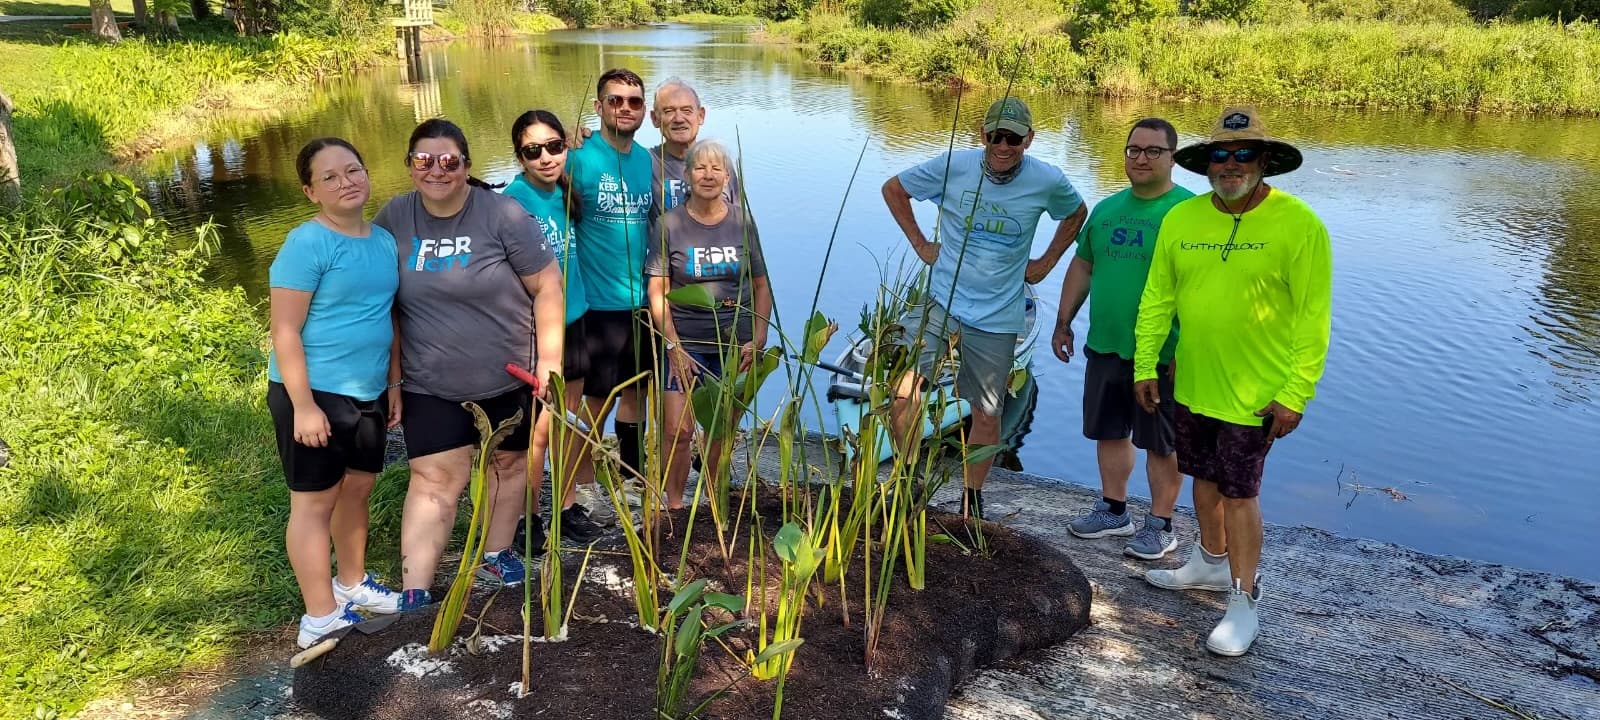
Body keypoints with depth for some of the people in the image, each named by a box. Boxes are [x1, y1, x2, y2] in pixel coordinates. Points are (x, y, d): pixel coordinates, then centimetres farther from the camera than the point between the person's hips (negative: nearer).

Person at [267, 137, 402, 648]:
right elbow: (285, 331, -17)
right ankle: (320, 620, 12)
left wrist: (396, 384, 17)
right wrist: (303, 406, -20)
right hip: (314, 395, -7)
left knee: (357, 488, 19)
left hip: (367, 394, 7)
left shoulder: (384, 240, 7)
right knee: (315, 502, 3)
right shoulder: (307, 243, -15)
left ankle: (352, 584, 38)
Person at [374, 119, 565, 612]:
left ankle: (495, 555, 37)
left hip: (508, 377, 0)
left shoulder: (503, 215, -13)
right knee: (435, 480, -2)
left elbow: (547, 287, -9)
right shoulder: (393, 219, -4)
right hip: (431, 385, 1)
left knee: (509, 463, 15)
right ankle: (413, 595, 3)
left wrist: (549, 360, -10)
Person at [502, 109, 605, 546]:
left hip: (572, 317, 7)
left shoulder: (564, 190, 2)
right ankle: (528, 517, 19)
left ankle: (569, 506, 31)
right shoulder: (513, 202, -18)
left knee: (571, 418, 16)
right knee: (540, 427, 1)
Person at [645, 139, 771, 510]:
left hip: (735, 344, 2)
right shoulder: (670, 223, -3)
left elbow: (761, 286, 7)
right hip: (684, 343, -2)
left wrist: (758, 340, -2)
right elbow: (657, 292, -3)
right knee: (678, 431, -7)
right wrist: (673, 347, -10)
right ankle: (674, 508, 10)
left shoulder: (742, 223, 3)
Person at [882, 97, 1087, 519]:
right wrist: (919, 243, 2)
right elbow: (893, 189, 7)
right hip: (941, 299, -1)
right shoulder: (953, 166, -8)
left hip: (998, 315, 1)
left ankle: (972, 499, 30)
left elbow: (1076, 214, 18)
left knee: (987, 415, 9)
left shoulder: (1048, 181, -5)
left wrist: (1046, 262, 10)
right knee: (903, 388, -18)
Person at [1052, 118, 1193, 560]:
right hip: (1104, 347, 6)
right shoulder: (1106, 209, 11)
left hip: (1162, 354, -6)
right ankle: (1114, 511, 32)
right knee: (1109, 432, 16)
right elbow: (1082, 266, 19)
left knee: (1162, 443, 6)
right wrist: (1063, 322, 15)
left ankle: (1160, 525, 20)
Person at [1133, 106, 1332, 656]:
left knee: (1239, 491, 1)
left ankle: (1243, 601, 16)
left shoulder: (1298, 225, -14)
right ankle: (1213, 562, 41)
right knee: (1205, 475, 19)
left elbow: (1313, 316, -14)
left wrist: (1296, 393, -16)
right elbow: (1157, 299, 5)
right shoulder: (1181, 218, -1)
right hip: (1191, 382, 5)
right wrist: (1145, 366, 5)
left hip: (1254, 390, -5)